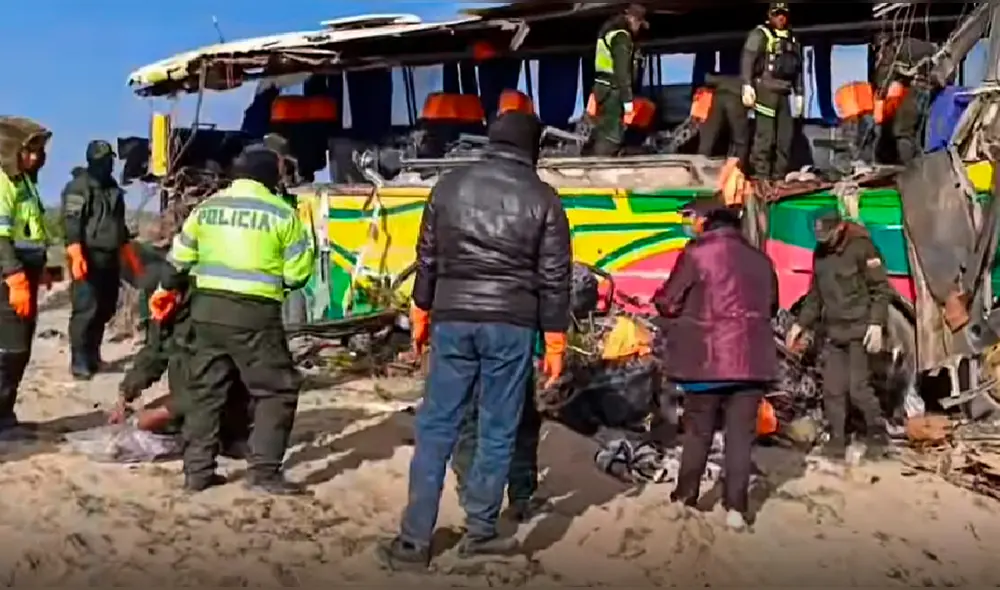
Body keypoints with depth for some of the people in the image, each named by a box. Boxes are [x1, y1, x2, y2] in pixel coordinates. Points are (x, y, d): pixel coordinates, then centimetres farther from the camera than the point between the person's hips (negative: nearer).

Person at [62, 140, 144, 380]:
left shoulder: (113, 188, 19)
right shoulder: (79, 186, -6)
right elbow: (72, 222, -16)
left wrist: (130, 255, 25)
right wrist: (76, 255, -27)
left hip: (110, 257, 8)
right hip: (89, 256, -8)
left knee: (105, 309, 10)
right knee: (86, 309, -12)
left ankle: (92, 354, 20)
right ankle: (79, 360, -8)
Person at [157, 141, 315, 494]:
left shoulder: (207, 207, 10)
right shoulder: (281, 213, -5)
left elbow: (180, 257, 19)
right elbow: (298, 274, -3)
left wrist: (166, 290, 36)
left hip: (206, 307, 6)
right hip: (254, 313, -5)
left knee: (205, 389, 15)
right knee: (277, 390, 4)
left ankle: (197, 471, 19)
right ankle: (264, 473, -1)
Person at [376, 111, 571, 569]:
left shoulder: (449, 185, 6)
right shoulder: (543, 199, -1)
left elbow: (426, 257, 10)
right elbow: (554, 278, -1)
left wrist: (421, 312, 20)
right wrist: (555, 344, 5)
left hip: (453, 319, 2)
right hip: (511, 325, -2)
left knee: (436, 426, 5)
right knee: (498, 429, 9)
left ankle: (415, 539, 6)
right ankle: (479, 530, 16)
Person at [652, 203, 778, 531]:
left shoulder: (697, 252, -4)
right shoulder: (760, 260, 11)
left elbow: (668, 303, -4)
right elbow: (772, 307, 22)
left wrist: (658, 298, 17)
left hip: (706, 359, -3)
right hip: (751, 360, 3)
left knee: (698, 431, 11)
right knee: (741, 434, 7)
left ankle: (685, 498, 21)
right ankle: (736, 508, 4)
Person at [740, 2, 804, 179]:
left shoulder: (792, 40, 23)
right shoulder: (760, 34, 3)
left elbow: (797, 70, 26)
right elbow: (747, 59, -8)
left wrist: (799, 94, 20)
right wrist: (747, 85, -20)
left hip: (783, 94, 7)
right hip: (765, 91, -7)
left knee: (786, 135, 5)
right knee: (765, 135, -12)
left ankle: (779, 175, 11)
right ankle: (761, 176, -11)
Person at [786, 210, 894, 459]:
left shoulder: (861, 246, -9)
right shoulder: (820, 252, 11)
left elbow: (881, 289, -9)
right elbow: (815, 294, 20)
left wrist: (876, 323, -17)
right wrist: (801, 323, 13)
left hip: (859, 329, -6)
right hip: (832, 331, 6)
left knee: (858, 387, -8)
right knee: (832, 389, 3)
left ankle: (878, 434, 11)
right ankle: (837, 440, 11)